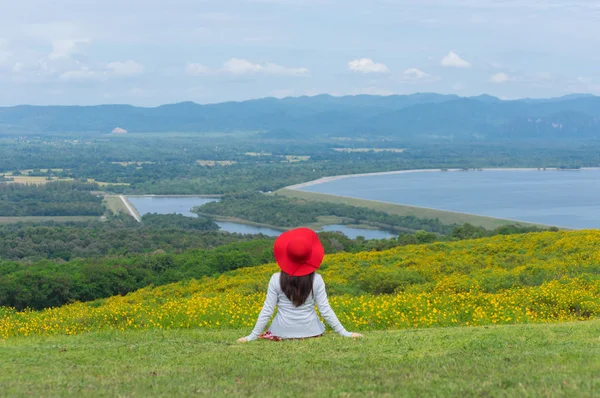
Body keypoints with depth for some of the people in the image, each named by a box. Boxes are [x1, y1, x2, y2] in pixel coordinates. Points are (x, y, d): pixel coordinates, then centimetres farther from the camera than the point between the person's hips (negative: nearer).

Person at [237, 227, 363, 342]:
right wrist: (344, 333, 2)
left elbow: (267, 310, -8)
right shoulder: (316, 280, -9)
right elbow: (325, 310, -7)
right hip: (310, 332, 1)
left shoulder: (276, 279, -10)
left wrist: (252, 336, 0)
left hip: (284, 332, -1)